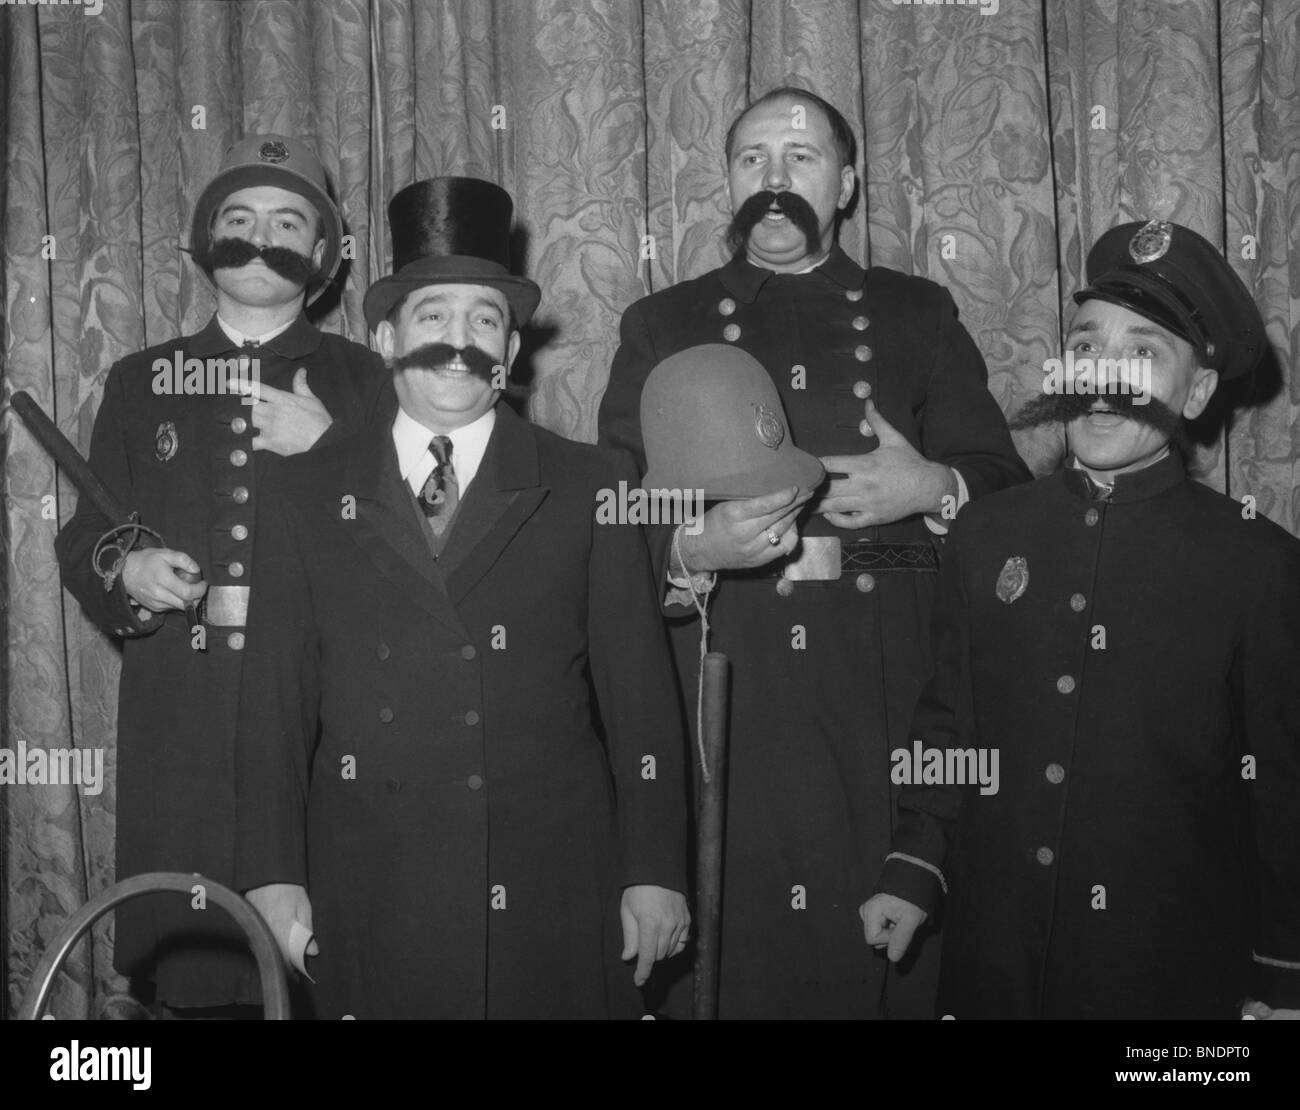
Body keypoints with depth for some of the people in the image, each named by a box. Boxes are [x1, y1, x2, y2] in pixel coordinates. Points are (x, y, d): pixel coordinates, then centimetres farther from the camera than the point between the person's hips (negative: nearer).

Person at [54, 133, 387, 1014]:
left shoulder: (357, 378, 9)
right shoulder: (142, 381, 15)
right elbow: (84, 539, 14)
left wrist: (328, 444, -13)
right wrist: (125, 571, -7)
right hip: (181, 709, 2)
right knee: (184, 941, 5)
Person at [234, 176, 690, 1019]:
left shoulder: (590, 489, 2)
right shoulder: (309, 501, 6)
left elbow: (640, 694, 0)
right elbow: (277, 701, 4)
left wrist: (654, 871, -2)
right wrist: (274, 875, -1)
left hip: (555, 895, 0)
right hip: (371, 898, 1)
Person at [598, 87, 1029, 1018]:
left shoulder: (917, 313, 15)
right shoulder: (662, 325, 14)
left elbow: (1007, 484, 10)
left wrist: (936, 489, -10)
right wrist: (690, 551, -13)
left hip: (889, 685, 1)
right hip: (722, 683, 0)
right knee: (734, 947, -1)